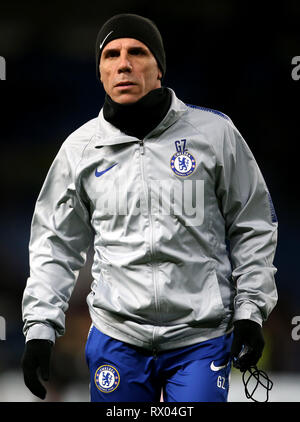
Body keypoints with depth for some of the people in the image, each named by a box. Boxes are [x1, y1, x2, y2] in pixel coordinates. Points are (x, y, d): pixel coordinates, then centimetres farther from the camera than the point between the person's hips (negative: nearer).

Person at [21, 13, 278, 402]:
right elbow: (57, 244, 11)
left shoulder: (215, 133, 0)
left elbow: (252, 227, 7)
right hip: (117, 338, 2)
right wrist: (40, 328, 4)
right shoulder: (81, 148, 5)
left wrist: (250, 311, 0)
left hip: (201, 338, -2)